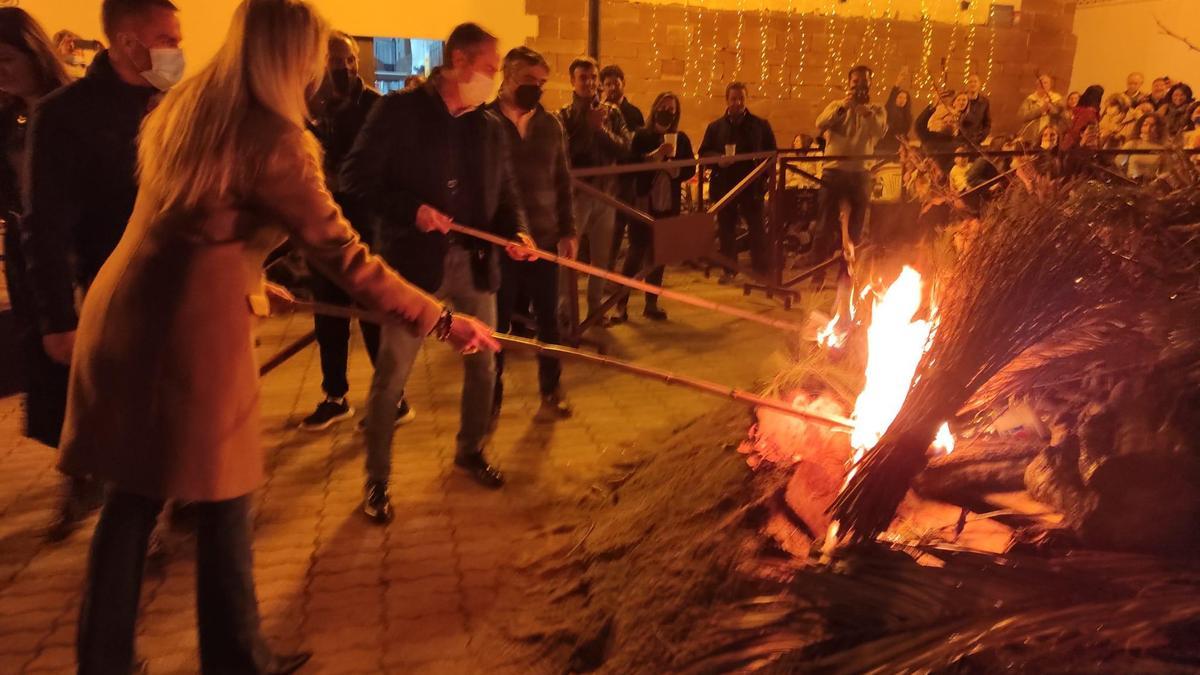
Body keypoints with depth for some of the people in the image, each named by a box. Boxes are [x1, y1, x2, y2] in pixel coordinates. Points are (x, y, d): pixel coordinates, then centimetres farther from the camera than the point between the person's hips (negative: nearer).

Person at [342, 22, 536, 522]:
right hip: (414, 263, -5)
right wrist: (411, 211, -20)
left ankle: (470, 452, 37)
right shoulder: (399, 111, -5)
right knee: (391, 375, 0)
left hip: (474, 263, 5)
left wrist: (516, 231, -8)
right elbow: (356, 177, -8)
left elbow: (504, 193, 13)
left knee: (482, 366, 14)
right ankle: (377, 480, 16)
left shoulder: (491, 127, 10)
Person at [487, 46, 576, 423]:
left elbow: (562, 181, 11)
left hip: (545, 239, 3)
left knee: (548, 320, 8)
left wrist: (568, 230, 6)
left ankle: (551, 392, 22)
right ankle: (491, 397, 19)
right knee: (497, 322, 5)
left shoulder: (549, 124, 8)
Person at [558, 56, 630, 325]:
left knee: (601, 256, 11)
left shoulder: (611, 112, 6)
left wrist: (601, 129, -14)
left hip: (606, 191, 4)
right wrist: (588, 126, -16)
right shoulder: (564, 116, -2)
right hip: (576, 191, -3)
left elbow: (624, 148, -3)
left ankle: (595, 308, 23)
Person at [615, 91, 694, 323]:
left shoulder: (681, 139, 8)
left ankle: (652, 304, 18)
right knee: (637, 252, -5)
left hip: (669, 205, 4)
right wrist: (656, 155, -22)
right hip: (643, 203, -4)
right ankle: (621, 303, 2)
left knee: (659, 254, 9)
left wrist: (675, 170, -15)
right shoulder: (641, 136, -3)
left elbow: (690, 170, 5)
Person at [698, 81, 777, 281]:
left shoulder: (760, 125, 8)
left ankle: (761, 269, 5)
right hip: (724, 185, 1)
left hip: (752, 185, -1)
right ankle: (729, 269, 16)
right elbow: (704, 152, 8)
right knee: (726, 228, 6)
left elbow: (771, 152, 9)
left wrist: (763, 176, -5)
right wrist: (718, 158, -13)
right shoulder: (715, 127, 10)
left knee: (757, 229, -1)